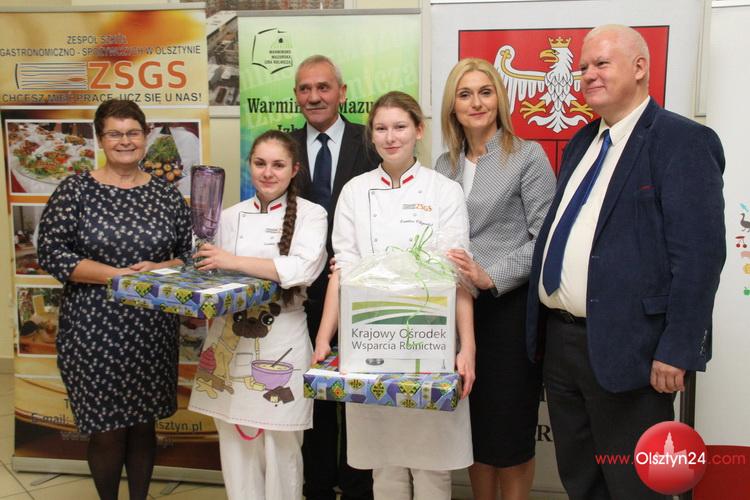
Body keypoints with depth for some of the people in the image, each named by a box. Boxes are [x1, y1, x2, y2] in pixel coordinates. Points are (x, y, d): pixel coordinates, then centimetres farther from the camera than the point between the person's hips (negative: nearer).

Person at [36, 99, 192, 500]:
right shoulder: (74, 190, -3)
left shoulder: (166, 194, 5)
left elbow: (190, 253, 7)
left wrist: (158, 269, -13)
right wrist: (118, 275, -17)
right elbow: (51, 252, -8)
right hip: (94, 330, -2)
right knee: (107, 430, 5)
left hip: (153, 330, 2)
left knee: (144, 424, 13)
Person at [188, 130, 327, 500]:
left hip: (281, 341, -3)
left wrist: (233, 262, -19)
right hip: (231, 340, 4)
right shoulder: (230, 217, 10)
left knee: (280, 445, 5)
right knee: (235, 439, 11)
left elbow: (303, 269, -19)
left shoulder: (311, 215, -2)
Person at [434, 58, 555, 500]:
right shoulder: (445, 166, 11)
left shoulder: (528, 156, -5)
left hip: (511, 306, -4)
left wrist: (492, 277, -20)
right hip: (459, 306, 5)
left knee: (510, 427, 5)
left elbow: (545, 239, -10)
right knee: (473, 422, 13)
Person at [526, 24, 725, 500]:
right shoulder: (582, 142, 14)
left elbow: (700, 254, -16)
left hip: (625, 348, -7)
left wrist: (677, 351, -19)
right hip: (560, 338, 8)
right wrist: (542, 326, 14)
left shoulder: (682, 141, -10)